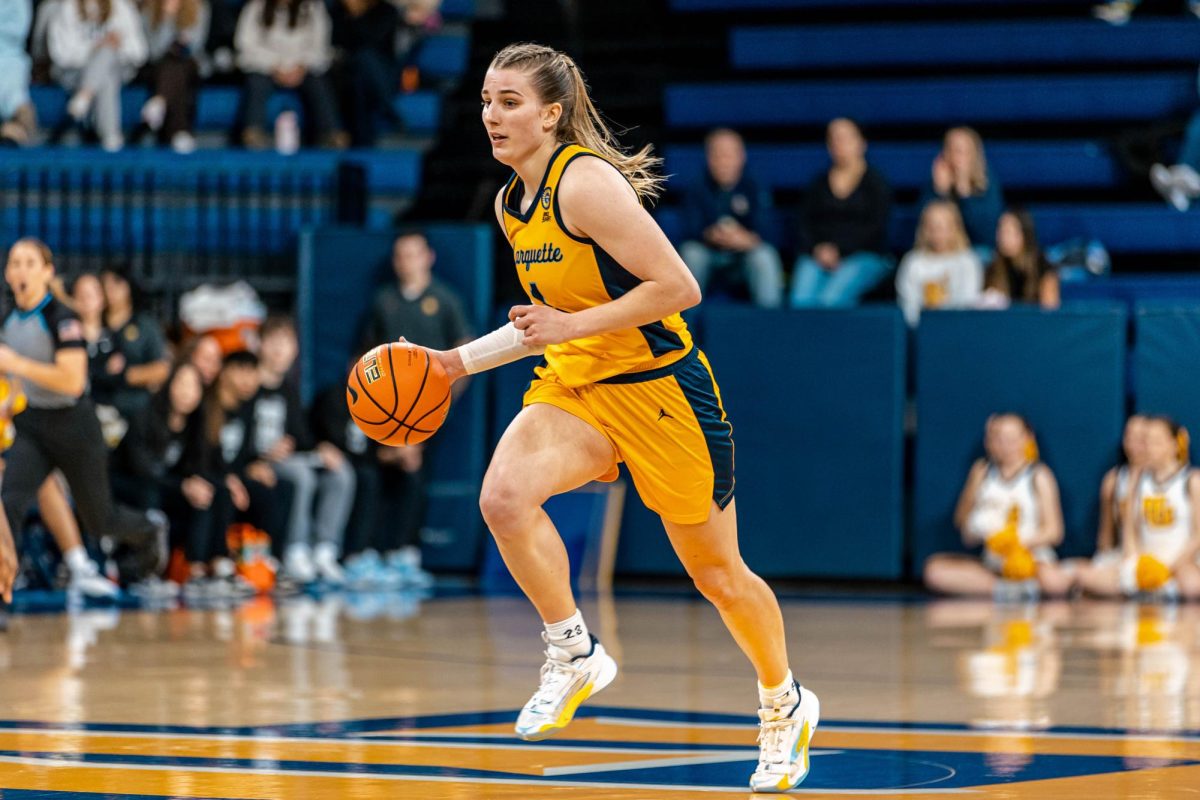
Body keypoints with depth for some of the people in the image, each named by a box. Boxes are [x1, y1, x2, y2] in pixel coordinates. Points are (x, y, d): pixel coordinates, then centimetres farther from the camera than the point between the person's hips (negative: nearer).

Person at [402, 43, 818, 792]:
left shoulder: (587, 181, -19)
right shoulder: (511, 203, 6)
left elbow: (679, 287, -22)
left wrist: (572, 326, -25)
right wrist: (463, 361, 11)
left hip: (659, 388, -6)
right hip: (576, 388, 6)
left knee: (717, 573, 8)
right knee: (504, 495, -25)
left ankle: (785, 702, 33)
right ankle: (575, 653, -7)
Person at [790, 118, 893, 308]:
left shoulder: (876, 183, 7)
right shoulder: (819, 184, 18)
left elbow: (876, 228, -3)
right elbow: (807, 223, 13)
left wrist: (838, 252, -12)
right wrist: (817, 249, -9)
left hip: (864, 257, -3)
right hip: (818, 255, 3)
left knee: (831, 298, -33)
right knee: (802, 300, -27)